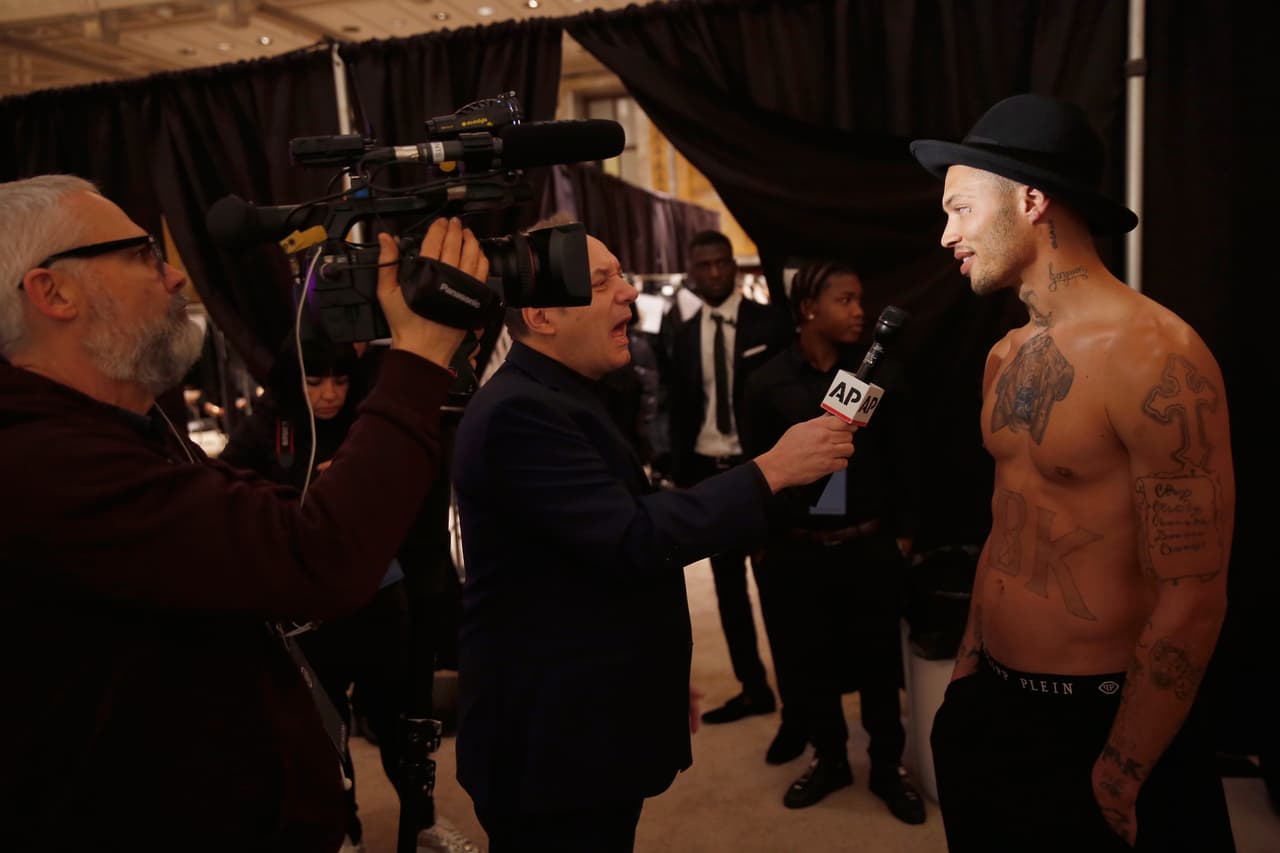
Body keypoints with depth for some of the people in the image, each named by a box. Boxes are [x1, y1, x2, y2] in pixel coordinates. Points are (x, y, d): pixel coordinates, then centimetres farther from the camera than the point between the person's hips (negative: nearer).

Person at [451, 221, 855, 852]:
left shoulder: (563, 398, 11)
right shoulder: (519, 413, -22)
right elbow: (633, 540, -28)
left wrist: (658, 676, 21)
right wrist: (770, 469, -22)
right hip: (551, 742, -9)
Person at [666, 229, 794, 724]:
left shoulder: (770, 322, -4)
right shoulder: (685, 336, 8)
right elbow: (680, 411, 11)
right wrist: (680, 476, 5)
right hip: (708, 471, 5)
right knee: (728, 586, 11)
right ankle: (753, 687, 25)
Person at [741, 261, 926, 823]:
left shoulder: (884, 372, -2)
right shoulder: (769, 381, -3)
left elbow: (904, 460, 4)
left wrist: (905, 534, 4)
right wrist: (760, 544, 2)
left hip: (870, 546, 0)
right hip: (795, 551, 0)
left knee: (878, 660, 11)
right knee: (808, 662, 12)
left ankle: (888, 766, 32)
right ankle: (828, 759, 34)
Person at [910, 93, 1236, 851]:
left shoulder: (1154, 356, -20)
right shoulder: (1006, 357, 5)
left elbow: (1192, 602, -19)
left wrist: (1120, 781, -13)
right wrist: (966, 672, 14)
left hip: (1098, 725, -7)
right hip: (990, 706, 7)